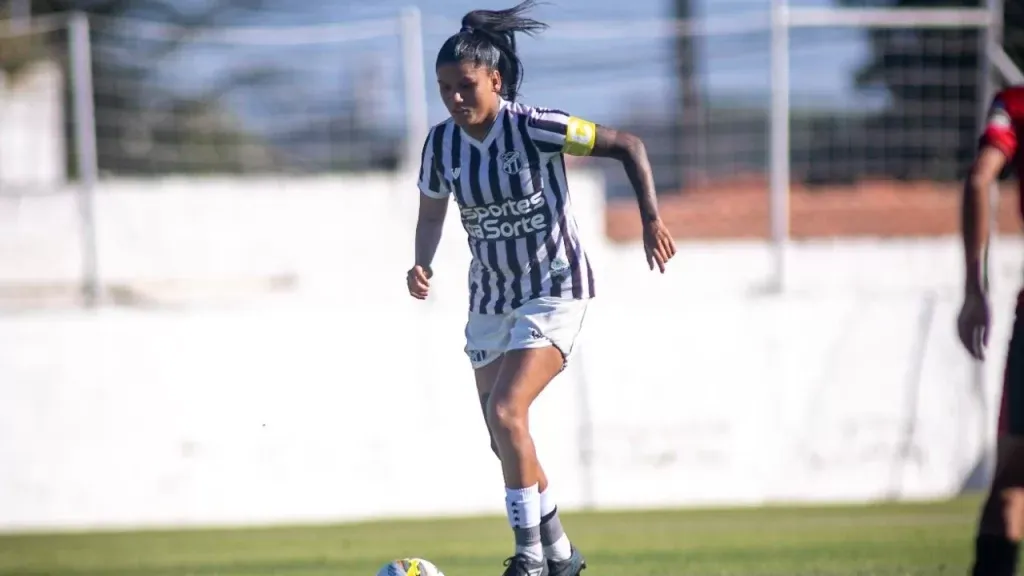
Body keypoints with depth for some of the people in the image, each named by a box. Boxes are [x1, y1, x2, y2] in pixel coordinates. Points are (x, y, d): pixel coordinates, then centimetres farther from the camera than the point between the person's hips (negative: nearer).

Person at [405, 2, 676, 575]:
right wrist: (422, 265, -9)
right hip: (491, 300, 6)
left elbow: (628, 145, -12)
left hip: (555, 291, -6)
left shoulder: (534, 127, -20)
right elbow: (432, 214, 11)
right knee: (504, 439, 10)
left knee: (506, 411, -23)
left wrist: (652, 219, -20)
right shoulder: (442, 143, -4)